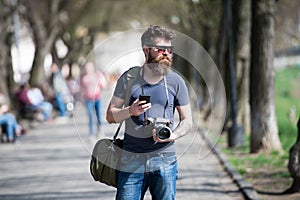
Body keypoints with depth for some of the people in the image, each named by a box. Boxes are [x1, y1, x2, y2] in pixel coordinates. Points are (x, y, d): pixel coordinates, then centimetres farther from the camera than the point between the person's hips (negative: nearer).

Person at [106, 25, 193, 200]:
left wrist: (173, 135, -12)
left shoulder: (176, 81, 6)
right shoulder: (129, 78, 4)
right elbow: (110, 116, 8)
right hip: (131, 159, 0)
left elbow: (187, 121, 8)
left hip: (164, 159, 1)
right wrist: (130, 111, -13)